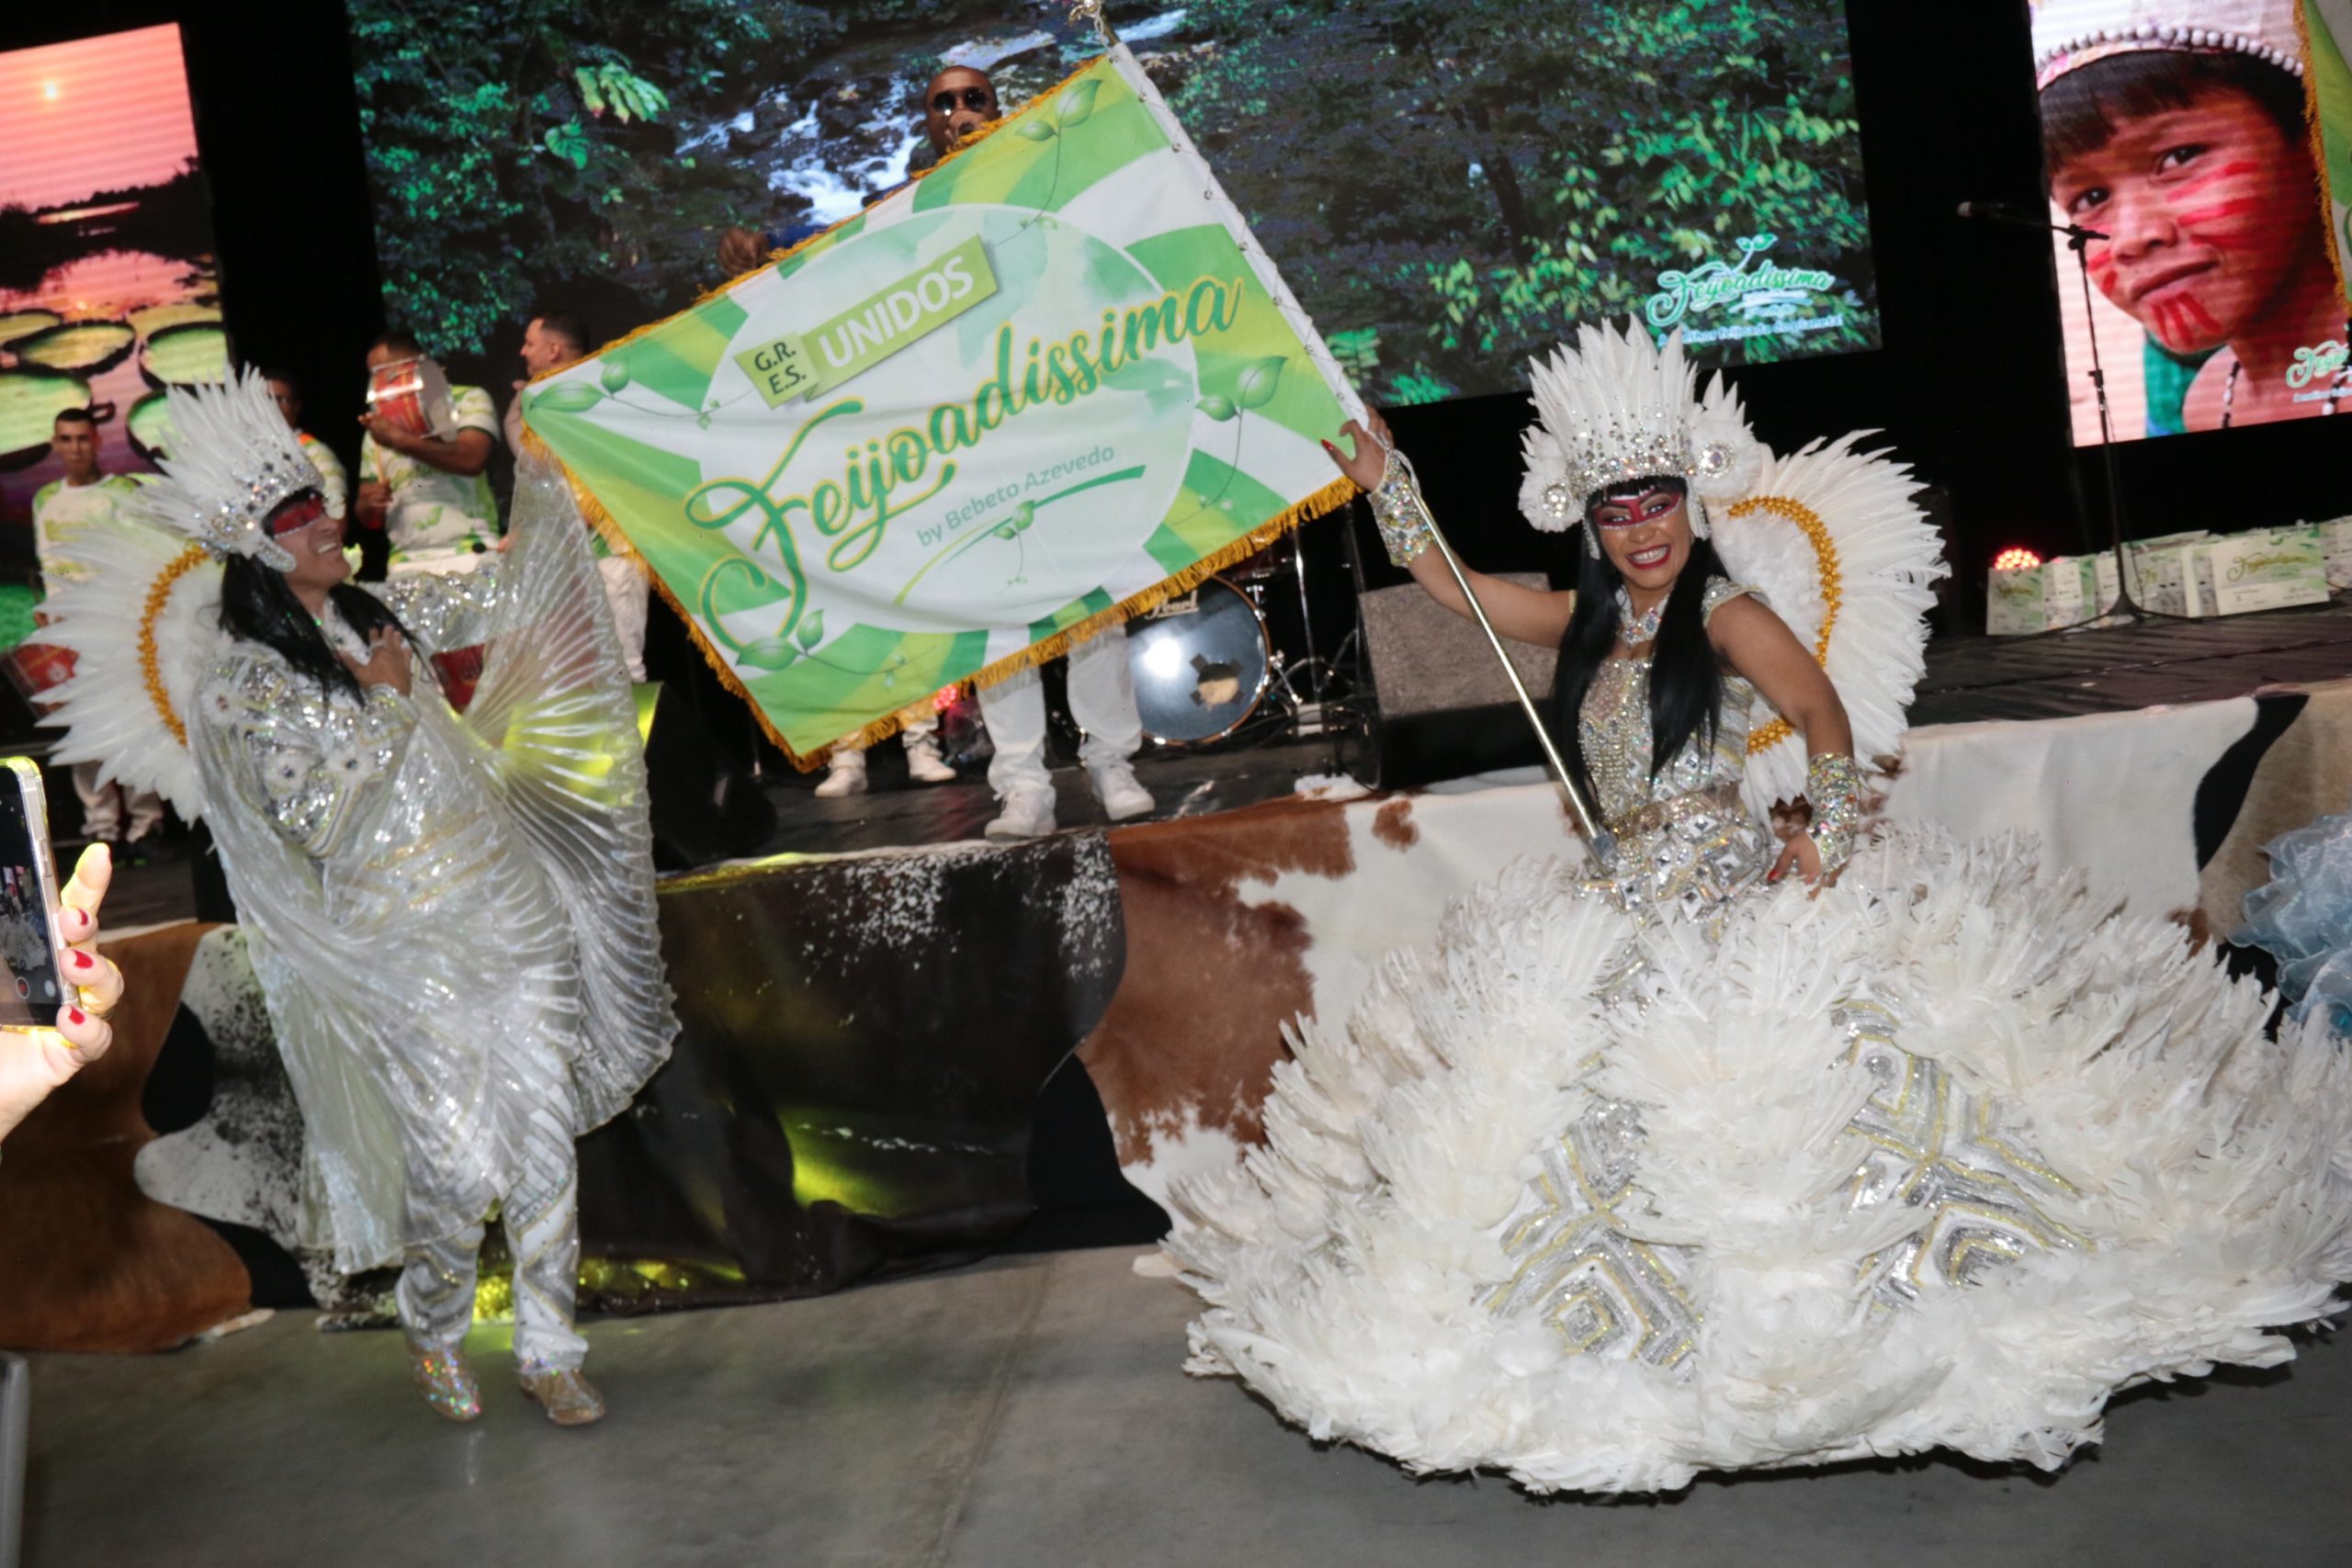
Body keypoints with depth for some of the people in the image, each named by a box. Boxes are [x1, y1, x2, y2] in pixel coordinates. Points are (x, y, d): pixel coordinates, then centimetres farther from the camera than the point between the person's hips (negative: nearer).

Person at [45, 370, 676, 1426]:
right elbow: (313, 815, -15)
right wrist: (380, 702, -12)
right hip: (409, 952, -5)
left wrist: (542, 472, 16)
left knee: (546, 1146, 5)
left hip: (513, 912, 5)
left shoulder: (378, 613, 9)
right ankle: (436, 1344, 27)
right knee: (456, 1168, -1)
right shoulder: (241, 680, -8)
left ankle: (548, 1351, 18)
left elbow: (506, 594, 21)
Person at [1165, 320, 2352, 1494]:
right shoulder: (1587, 625, 12)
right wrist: (1385, 481, 19)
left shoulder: (1730, 616, -5)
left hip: (1733, 901, -6)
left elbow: (1827, 714, -1)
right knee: (1604, 1120, 3)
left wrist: (1827, 837, -4)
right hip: (1619, 908, 6)